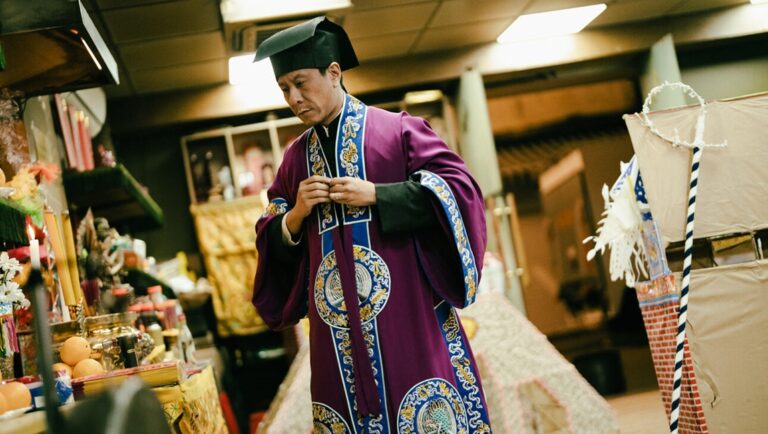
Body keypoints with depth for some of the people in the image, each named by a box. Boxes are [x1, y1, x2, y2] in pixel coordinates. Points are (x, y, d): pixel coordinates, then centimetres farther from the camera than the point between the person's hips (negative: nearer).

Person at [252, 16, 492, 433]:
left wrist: (376, 195, -13)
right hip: (337, 324, 4)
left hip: (404, 309, -4)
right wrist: (296, 214, -6)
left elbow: (459, 188, -7)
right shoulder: (294, 157, 13)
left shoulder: (396, 129, 0)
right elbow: (275, 246, 15)